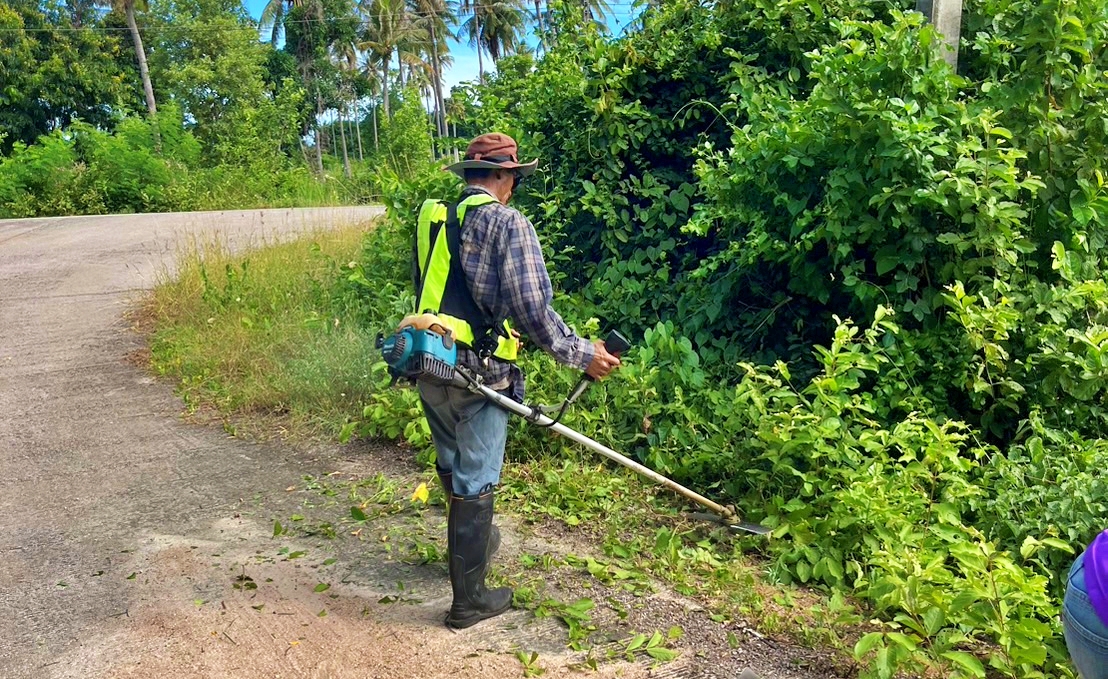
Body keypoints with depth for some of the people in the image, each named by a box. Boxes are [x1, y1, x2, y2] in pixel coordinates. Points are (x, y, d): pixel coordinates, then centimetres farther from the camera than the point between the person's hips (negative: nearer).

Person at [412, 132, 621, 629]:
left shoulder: (430, 217, 9)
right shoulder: (508, 224, -11)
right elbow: (532, 307, -18)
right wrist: (582, 354, -8)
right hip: (477, 373, -7)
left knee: (452, 467, 24)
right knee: (475, 483, 5)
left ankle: (472, 543, 49)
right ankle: (469, 600, 18)